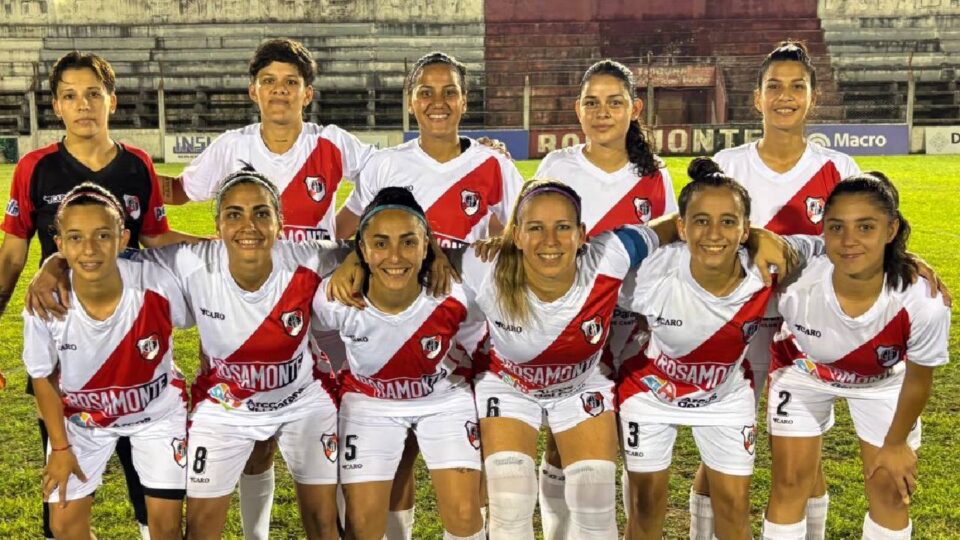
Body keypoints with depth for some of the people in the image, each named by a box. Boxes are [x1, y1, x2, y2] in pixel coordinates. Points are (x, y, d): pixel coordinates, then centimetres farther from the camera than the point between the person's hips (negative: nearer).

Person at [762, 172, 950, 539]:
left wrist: (896, 443, -2)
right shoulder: (797, 281, -40)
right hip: (804, 372, 0)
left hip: (883, 382, 1)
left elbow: (919, 378, -16)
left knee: (891, 490, 8)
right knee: (790, 483, 3)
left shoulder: (923, 302, -38)